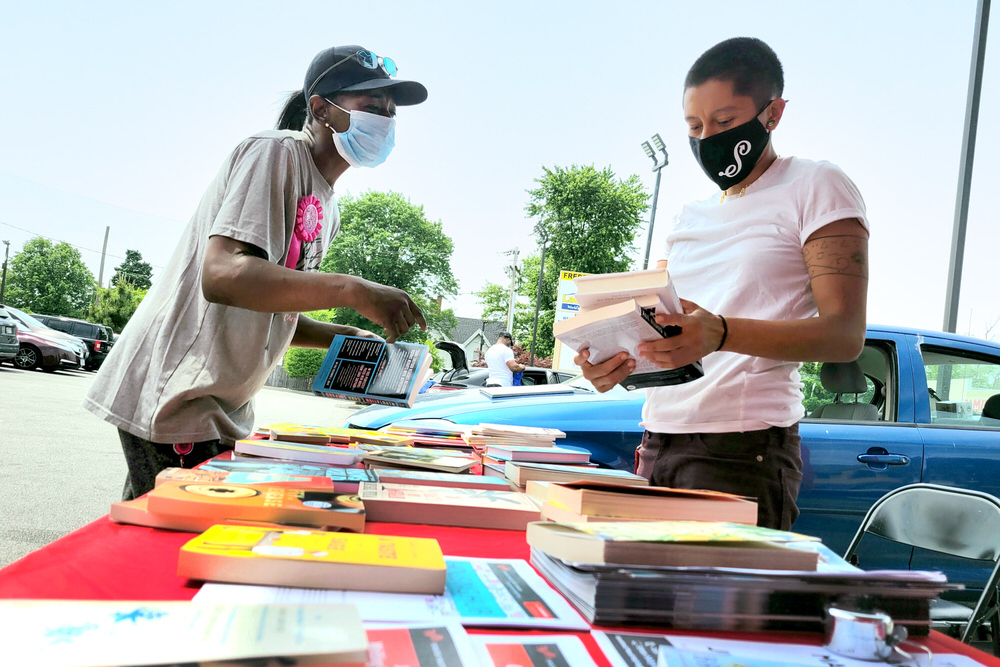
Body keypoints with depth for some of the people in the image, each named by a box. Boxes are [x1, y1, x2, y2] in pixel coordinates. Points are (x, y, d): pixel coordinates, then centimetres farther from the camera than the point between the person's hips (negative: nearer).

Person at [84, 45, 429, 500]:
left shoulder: (327, 211, 15)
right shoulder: (274, 153, -13)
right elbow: (222, 276, -28)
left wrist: (351, 340, 3)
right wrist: (353, 291, -31)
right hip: (172, 401, -9)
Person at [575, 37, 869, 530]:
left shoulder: (816, 189, 1)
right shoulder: (690, 217, 20)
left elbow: (845, 334, -10)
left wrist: (721, 333, -25)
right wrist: (611, 363, -5)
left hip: (742, 449, -6)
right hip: (656, 444, 6)